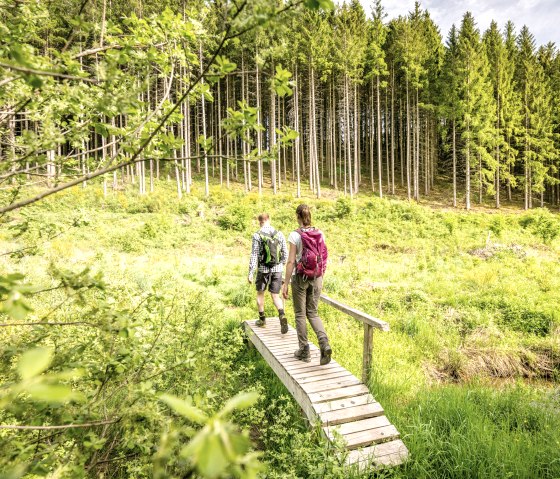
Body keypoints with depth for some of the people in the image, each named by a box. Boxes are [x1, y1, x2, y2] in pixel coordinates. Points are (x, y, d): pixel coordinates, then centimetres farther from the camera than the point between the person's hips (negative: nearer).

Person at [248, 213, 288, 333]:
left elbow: (254, 255, -12)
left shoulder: (257, 235, -9)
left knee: (260, 293, 19)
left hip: (263, 269, -2)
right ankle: (282, 315, -17)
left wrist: (250, 273, -8)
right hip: (277, 269, 2)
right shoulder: (279, 234, 1)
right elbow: (285, 253, 5)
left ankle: (262, 319, 27)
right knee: (275, 296, 8)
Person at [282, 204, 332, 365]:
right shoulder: (320, 234, 2)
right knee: (313, 313, 14)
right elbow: (323, 259, 6)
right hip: (316, 278, 4)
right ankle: (324, 343, -7)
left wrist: (286, 283, -7)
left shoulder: (295, 235, -12)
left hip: (300, 277, -4)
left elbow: (291, 261, -13)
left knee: (300, 314, 10)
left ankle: (304, 351, 17)